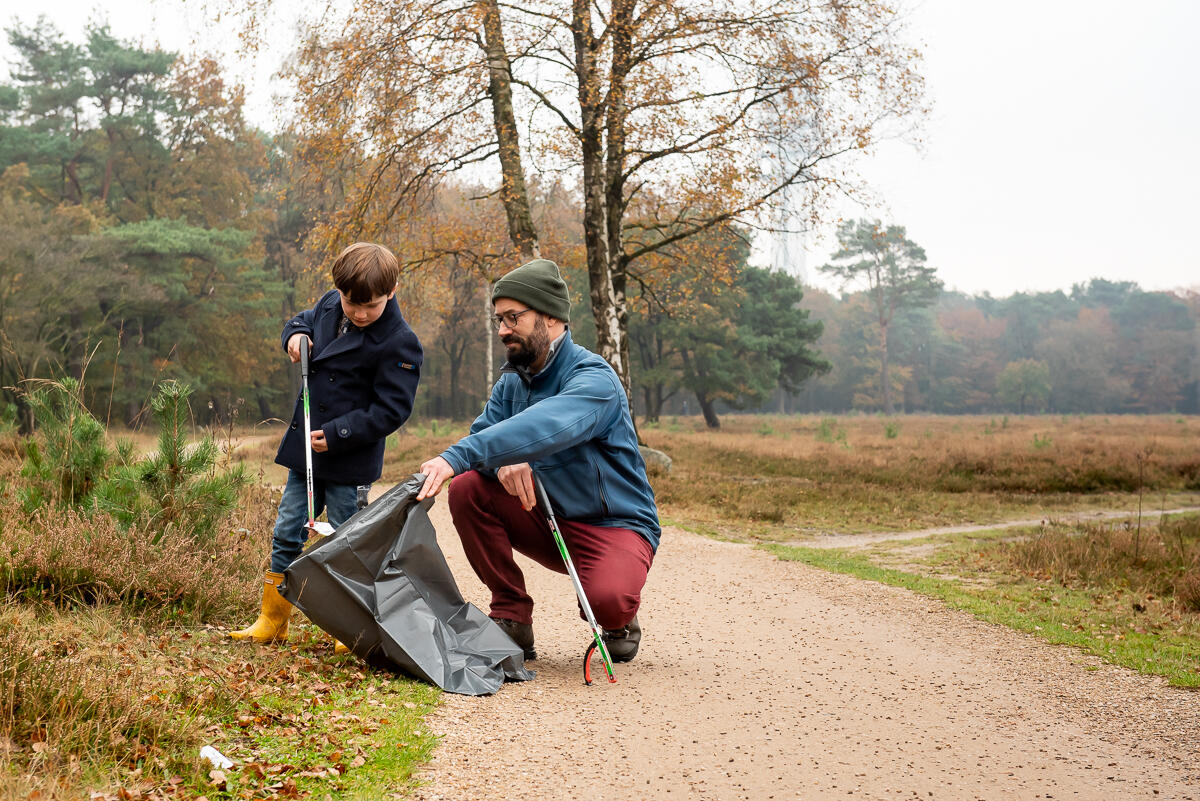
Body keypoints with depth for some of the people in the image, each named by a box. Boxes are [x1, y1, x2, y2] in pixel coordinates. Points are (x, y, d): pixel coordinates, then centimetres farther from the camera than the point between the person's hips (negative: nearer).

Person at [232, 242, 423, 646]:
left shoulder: (399, 343, -17)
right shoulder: (329, 306, 2)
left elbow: (390, 410, -18)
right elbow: (306, 321, 25)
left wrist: (337, 435, -21)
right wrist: (295, 335, 1)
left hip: (350, 462, -7)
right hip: (306, 447, 7)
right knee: (287, 533, 12)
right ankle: (272, 621, 23)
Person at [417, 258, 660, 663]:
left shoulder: (593, 379, -22)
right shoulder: (512, 380, 5)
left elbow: (545, 428, -40)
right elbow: (483, 432, -1)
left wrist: (456, 457, -50)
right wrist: (504, 461, -27)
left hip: (615, 524, -6)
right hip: (547, 519, 7)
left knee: (609, 598, -36)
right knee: (468, 489, -15)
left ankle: (618, 618, 5)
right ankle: (511, 617, -3)